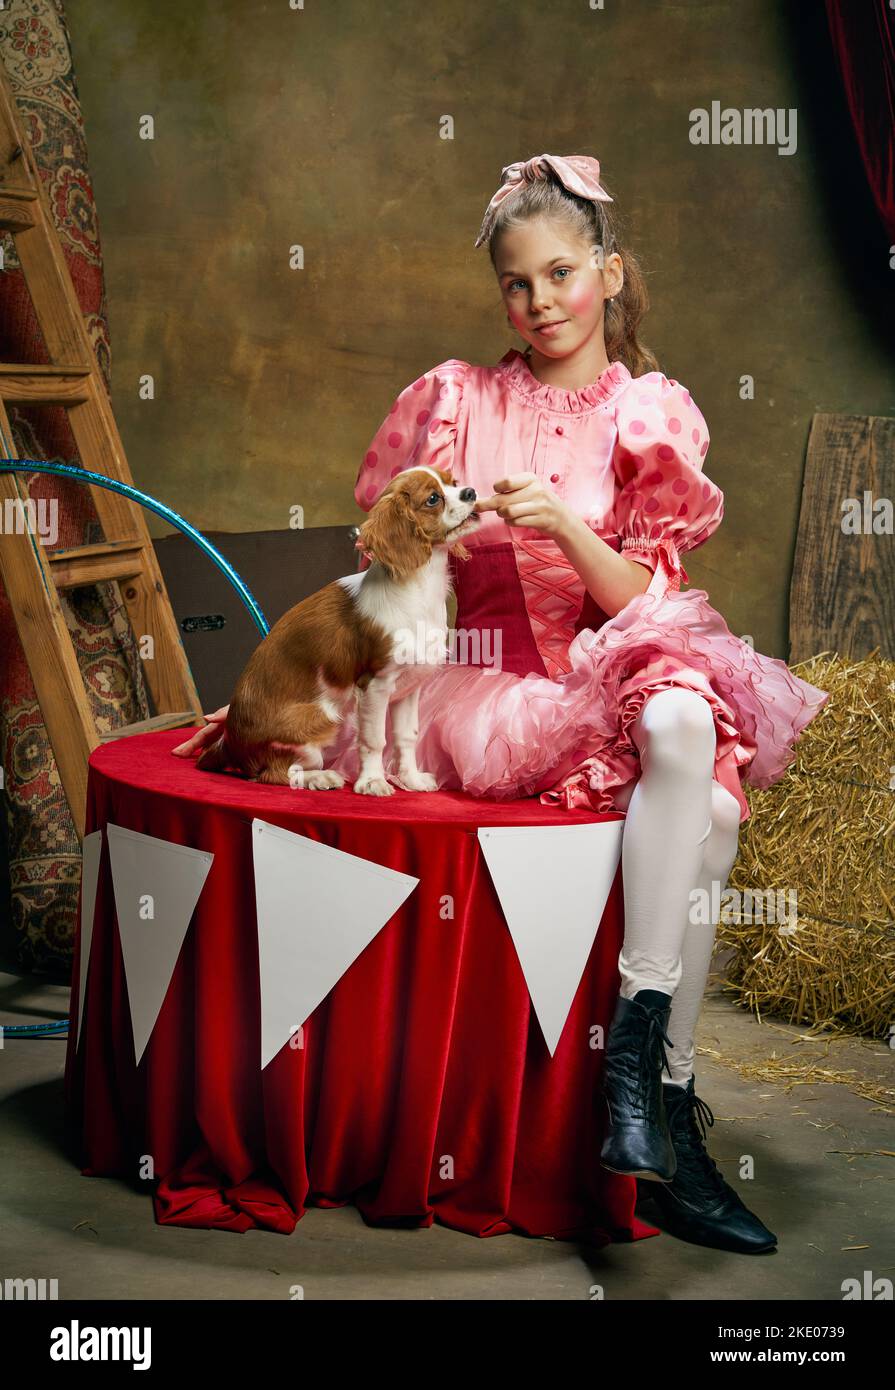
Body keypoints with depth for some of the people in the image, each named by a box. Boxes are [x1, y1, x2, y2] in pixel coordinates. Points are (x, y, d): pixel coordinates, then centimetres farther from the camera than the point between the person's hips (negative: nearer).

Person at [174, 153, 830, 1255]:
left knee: (689, 726, -35)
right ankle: (669, 1108, -27)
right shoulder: (455, 399, 10)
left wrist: (562, 523, -15)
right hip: (479, 685, -2)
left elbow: (644, 601, 0)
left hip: (612, 675, 2)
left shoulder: (653, 416, 11)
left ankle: (641, 1071, -30)